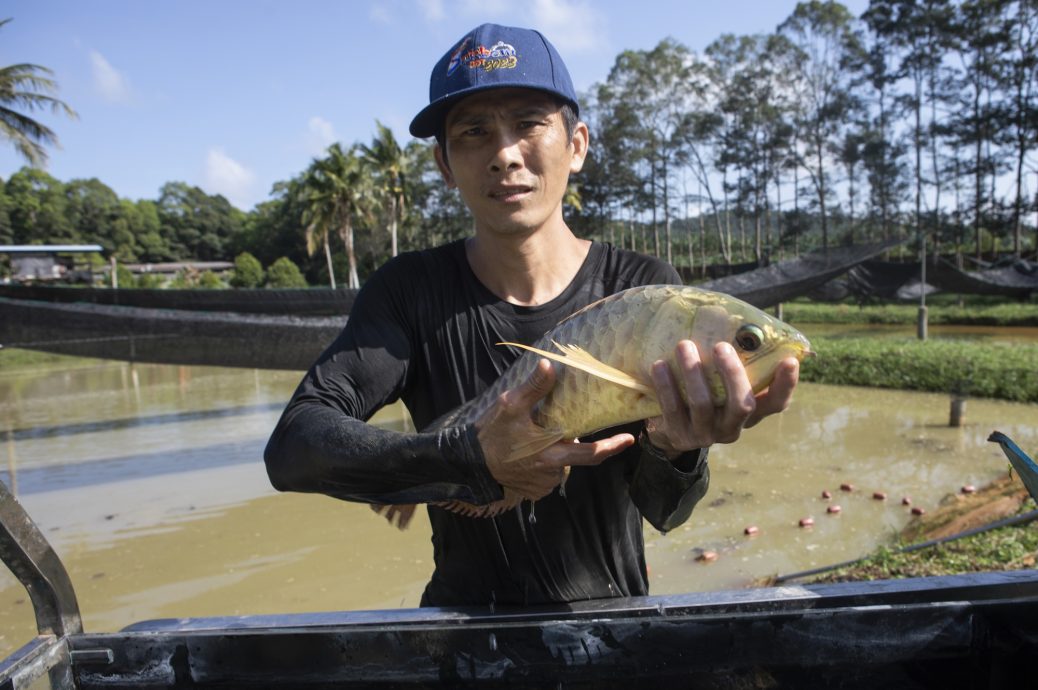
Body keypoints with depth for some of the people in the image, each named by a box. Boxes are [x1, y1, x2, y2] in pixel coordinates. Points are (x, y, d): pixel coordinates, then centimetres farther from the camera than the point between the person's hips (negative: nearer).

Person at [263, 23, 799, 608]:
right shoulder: (410, 290, -7)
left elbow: (663, 509, -13)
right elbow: (291, 448, -18)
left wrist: (673, 445, -35)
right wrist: (474, 459, -30)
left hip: (609, 616, 1)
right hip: (461, 610, 0)